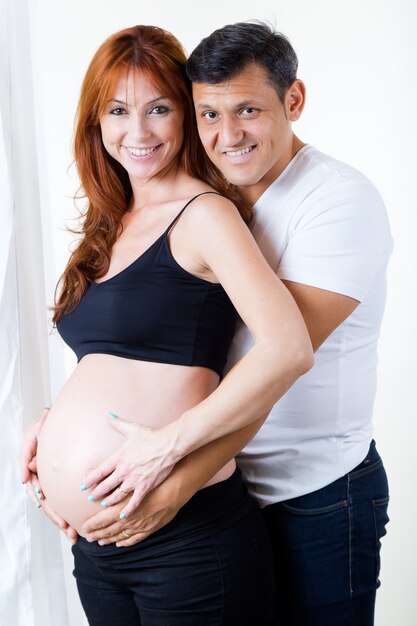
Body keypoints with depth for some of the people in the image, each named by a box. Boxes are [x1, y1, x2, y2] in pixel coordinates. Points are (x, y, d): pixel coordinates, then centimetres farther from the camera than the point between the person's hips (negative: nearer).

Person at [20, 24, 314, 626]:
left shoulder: (203, 213, -10)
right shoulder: (112, 225, 13)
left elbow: (289, 349, -22)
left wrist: (168, 443, -22)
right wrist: (55, 418, 5)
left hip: (186, 538, -7)